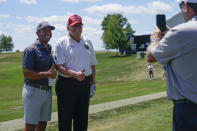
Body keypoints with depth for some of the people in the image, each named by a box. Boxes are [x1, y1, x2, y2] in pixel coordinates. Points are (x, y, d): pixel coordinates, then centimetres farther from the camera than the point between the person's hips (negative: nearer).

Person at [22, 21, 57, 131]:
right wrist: (48, 74, -18)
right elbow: (27, 73, -19)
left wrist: (53, 72, 7)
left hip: (47, 91, 8)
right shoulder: (31, 50, -12)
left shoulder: (50, 50, 14)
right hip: (34, 91, -8)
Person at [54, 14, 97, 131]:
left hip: (85, 85, 5)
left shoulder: (88, 43, 13)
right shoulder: (62, 43, -4)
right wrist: (75, 74, -27)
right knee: (65, 118, 2)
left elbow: (92, 64, 18)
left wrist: (93, 84, 11)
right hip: (67, 84, -5)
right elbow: (59, 66, -13)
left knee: (82, 118, 9)